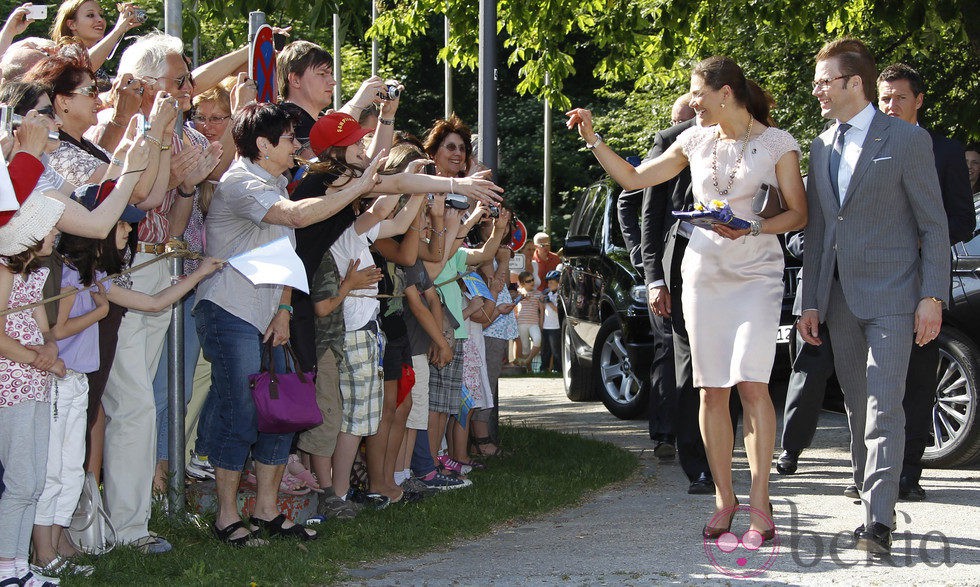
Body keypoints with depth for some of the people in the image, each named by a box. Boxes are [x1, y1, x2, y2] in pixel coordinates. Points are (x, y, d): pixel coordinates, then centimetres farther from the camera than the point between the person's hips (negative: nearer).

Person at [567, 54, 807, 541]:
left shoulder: (776, 143, -1)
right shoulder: (695, 141, 11)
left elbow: (798, 213, -1)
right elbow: (633, 178, 16)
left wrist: (752, 228, -16)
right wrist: (593, 139, 8)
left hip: (757, 273, -4)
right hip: (704, 272, 4)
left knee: (751, 383, -17)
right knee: (712, 391, 3)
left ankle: (759, 502, -13)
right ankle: (724, 498, 11)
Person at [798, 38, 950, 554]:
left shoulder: (907, 140, -5)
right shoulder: (822, 147, 13)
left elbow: (934, 225, -5)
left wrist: (932, 297, -12)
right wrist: (810, 303, 11)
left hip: (891, 297, -6)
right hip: (840, 299, 6)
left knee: (883, 409, -13)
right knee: (858, 410, 10)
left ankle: (879, 521, -15)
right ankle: (869, 499, 19)